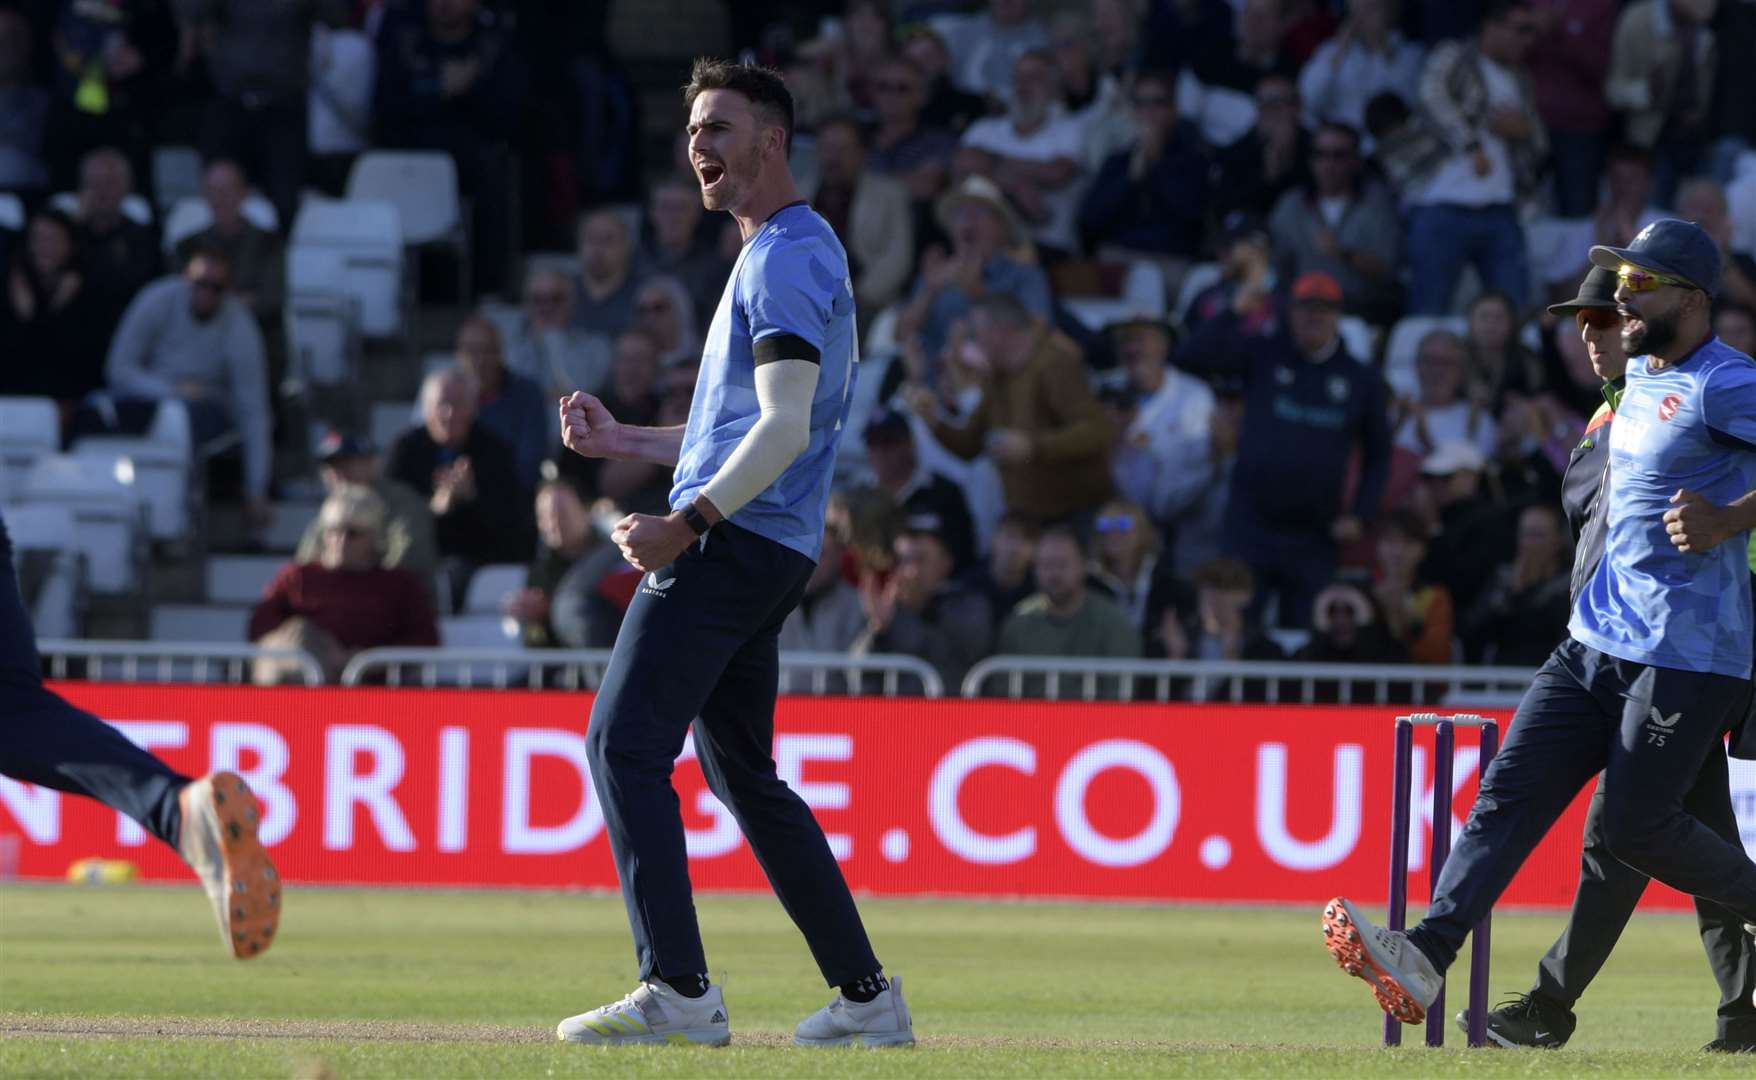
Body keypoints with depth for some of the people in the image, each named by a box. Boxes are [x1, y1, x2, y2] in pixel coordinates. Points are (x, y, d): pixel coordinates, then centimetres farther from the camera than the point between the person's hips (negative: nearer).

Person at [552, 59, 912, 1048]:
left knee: (626, 743, -15)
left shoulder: (787, 255, -11)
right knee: (743, 773, 15)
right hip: (769, 552, 11)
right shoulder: (786, 253, 23)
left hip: (730, 542, -11)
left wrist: (684, 523, -25)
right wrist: (624, 440, 22)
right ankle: (868, 997, 16)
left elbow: (784, 428, -20)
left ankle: (679, 993, -21)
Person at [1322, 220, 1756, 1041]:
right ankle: (1426, 957, -17)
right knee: (1509, 794, -6)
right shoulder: (1640, 375, 16)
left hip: (1689, 655, -9)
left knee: (1637, 826, -10)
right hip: (1597, 636, 9)